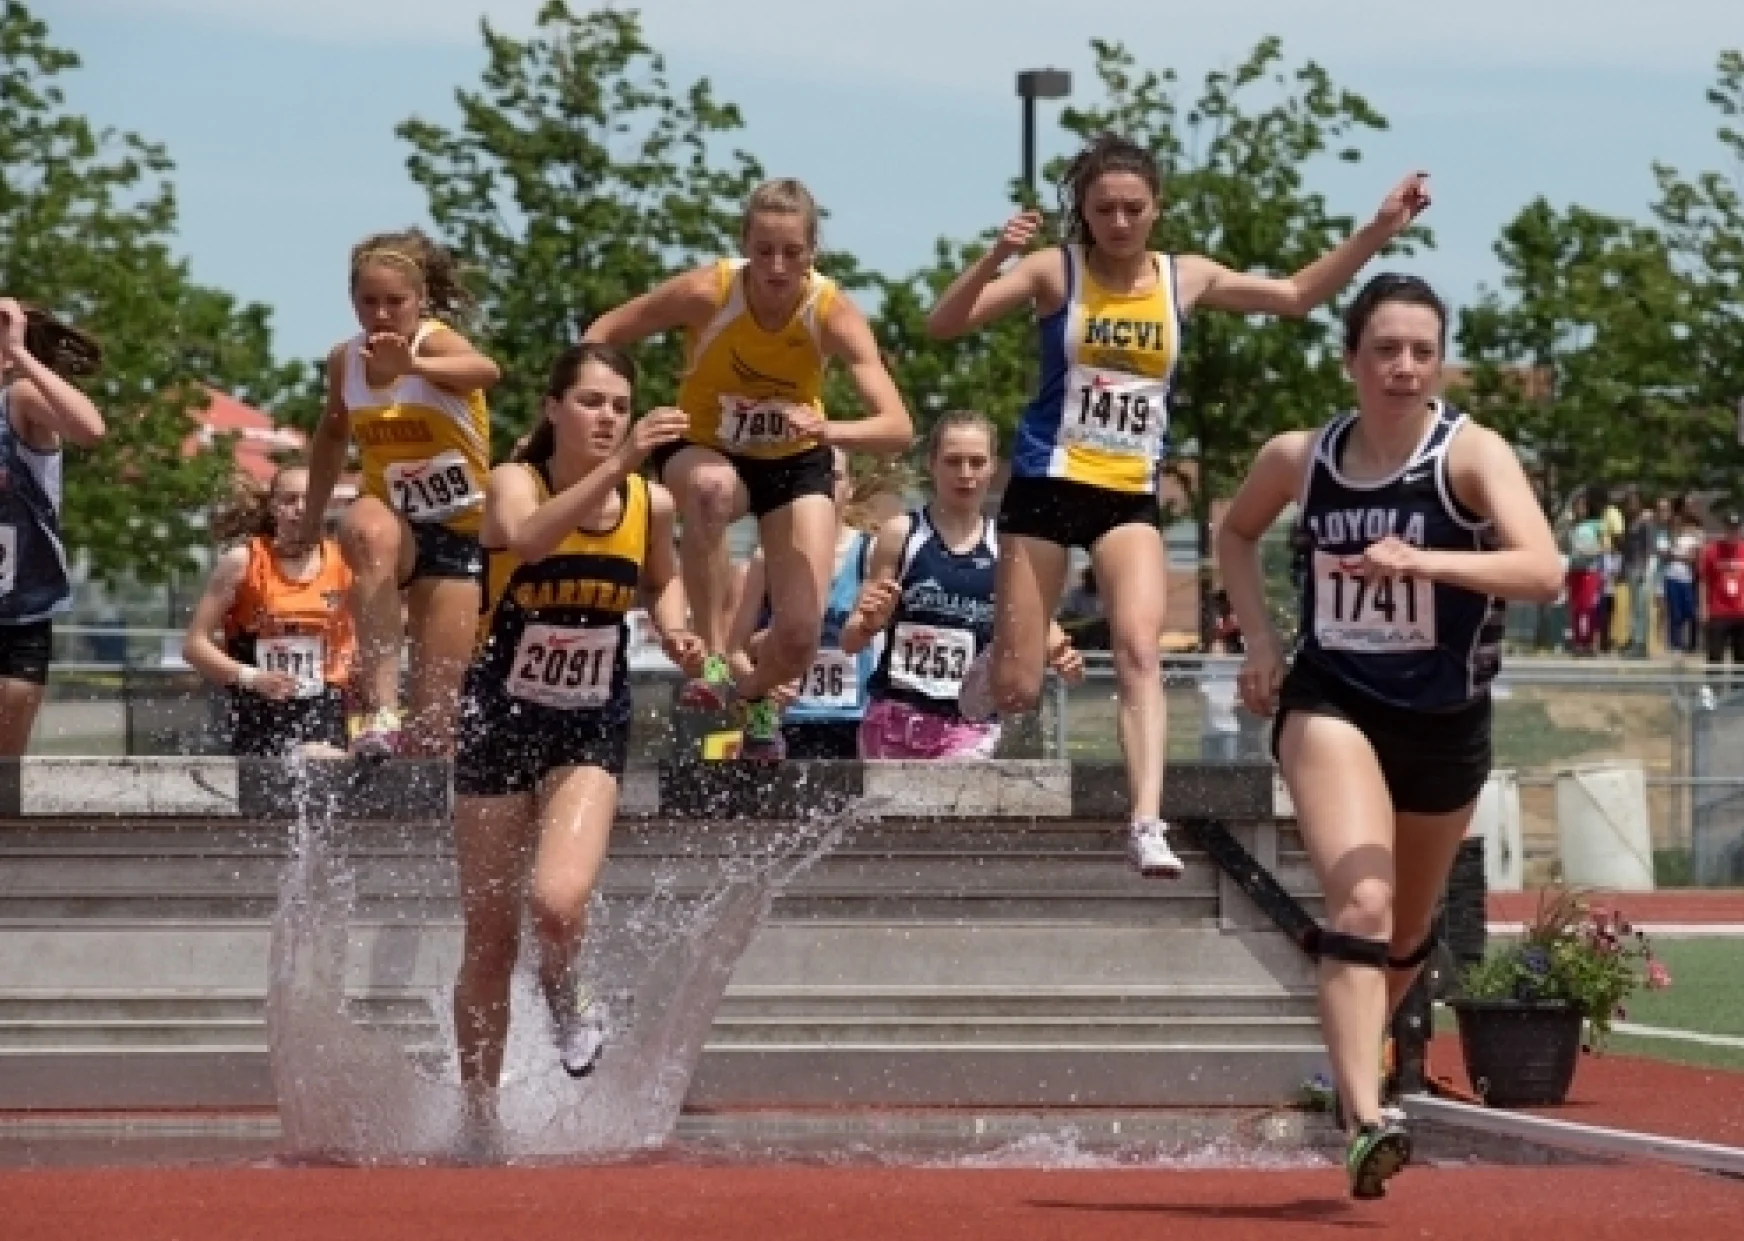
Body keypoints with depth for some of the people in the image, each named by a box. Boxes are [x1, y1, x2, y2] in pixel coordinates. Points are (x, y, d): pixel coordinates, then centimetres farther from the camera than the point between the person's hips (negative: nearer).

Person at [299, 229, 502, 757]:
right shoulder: (344, 360, -1)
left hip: (458, 534, -2)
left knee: (434, 716, -6)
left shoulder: (434, 341, -16)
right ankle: (381, 709, -45)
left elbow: (484, 371, -42)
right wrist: (312, 517, 23)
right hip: (393, 519, 2)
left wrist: (413, 366, -62)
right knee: (371, 530, -38)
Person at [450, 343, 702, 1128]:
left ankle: (566, 1002, 9)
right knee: (489, 942, 6)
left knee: (558, 900, -26)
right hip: (500, 726, -1)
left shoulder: (651, 503, -4)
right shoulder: (515, 481, -13)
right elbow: (528, 539, -38)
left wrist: (672, 629, -3)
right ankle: (477, 1114, 25)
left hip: (590, 733, 1)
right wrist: (616, 467, -48)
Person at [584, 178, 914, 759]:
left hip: (795, 464, 1)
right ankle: (713, 661, -31)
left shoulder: (833, 312, -25)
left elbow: (898, 429, -31)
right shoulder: (707, 292, -26)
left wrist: (831, 430, -51)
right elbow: (605, 332, -11)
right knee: (710, 486, -41)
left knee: (800, 637, -12)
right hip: (703, 449, -1)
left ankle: (756, 695, 26)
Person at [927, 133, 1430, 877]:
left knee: (1140, 651, -20)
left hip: (1130, 498, 2)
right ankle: (988, 671, 38)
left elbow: (1297, 296, 15)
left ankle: (1147, 823, -26)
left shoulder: (1185, 279, 6)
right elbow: (944, 325, -12)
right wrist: (995, 259, -29)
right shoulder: (1055, 273, -5)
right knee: (1017, 690, 0)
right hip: (1047, 486, -2)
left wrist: (1380, 230, 6)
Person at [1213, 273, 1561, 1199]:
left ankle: (1352, 1068, 47)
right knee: (1362, 901, -24)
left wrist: (1422, 561, -41)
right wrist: (1260, 639, 4)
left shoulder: (1472, 455, -14)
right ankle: (1366, 1123, -32)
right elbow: (1235, 535, 18)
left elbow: (1543, 570, -29)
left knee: (1407, 932, 19)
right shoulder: (1300, 459, -5)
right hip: (1331, 703, -1)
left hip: (1446, 722, 1)